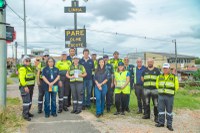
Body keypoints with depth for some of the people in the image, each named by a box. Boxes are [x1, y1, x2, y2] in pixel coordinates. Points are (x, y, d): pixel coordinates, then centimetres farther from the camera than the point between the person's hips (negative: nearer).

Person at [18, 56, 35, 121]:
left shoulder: (30, 68, 17)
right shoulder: (22, 68, -12)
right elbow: (22, 78, -21)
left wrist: (32, 86, 18)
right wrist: (25, 86, -26)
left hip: (30, 86, 9)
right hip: (25, 87, -9)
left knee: (29, 101, 14)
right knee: (26, 101, -9)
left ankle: (27, 112, 25)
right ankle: (25, 115, -4)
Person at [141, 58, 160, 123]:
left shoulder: (157, 70, 5)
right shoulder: (145, 70, 12)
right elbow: (142, 79, 20)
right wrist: (146, 82, 8)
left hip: (155, 88, -2)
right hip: (146, 89, 3)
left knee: (156, 104, -2)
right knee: (147, 103, 10)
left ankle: (156, 116, 5)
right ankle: (147, 114, 23)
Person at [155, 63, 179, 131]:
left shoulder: (174, 77, -1)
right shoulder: (159, 77, 6)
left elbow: (176, 87, 6)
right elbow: (157, 85, 19)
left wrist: (171, 92, 7)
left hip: (170, 97, -2)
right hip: (161, 96, 2)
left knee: (169, 111, 5)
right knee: (161, 110, 7)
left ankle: (169, 124, 15)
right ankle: (161, 122, 20)